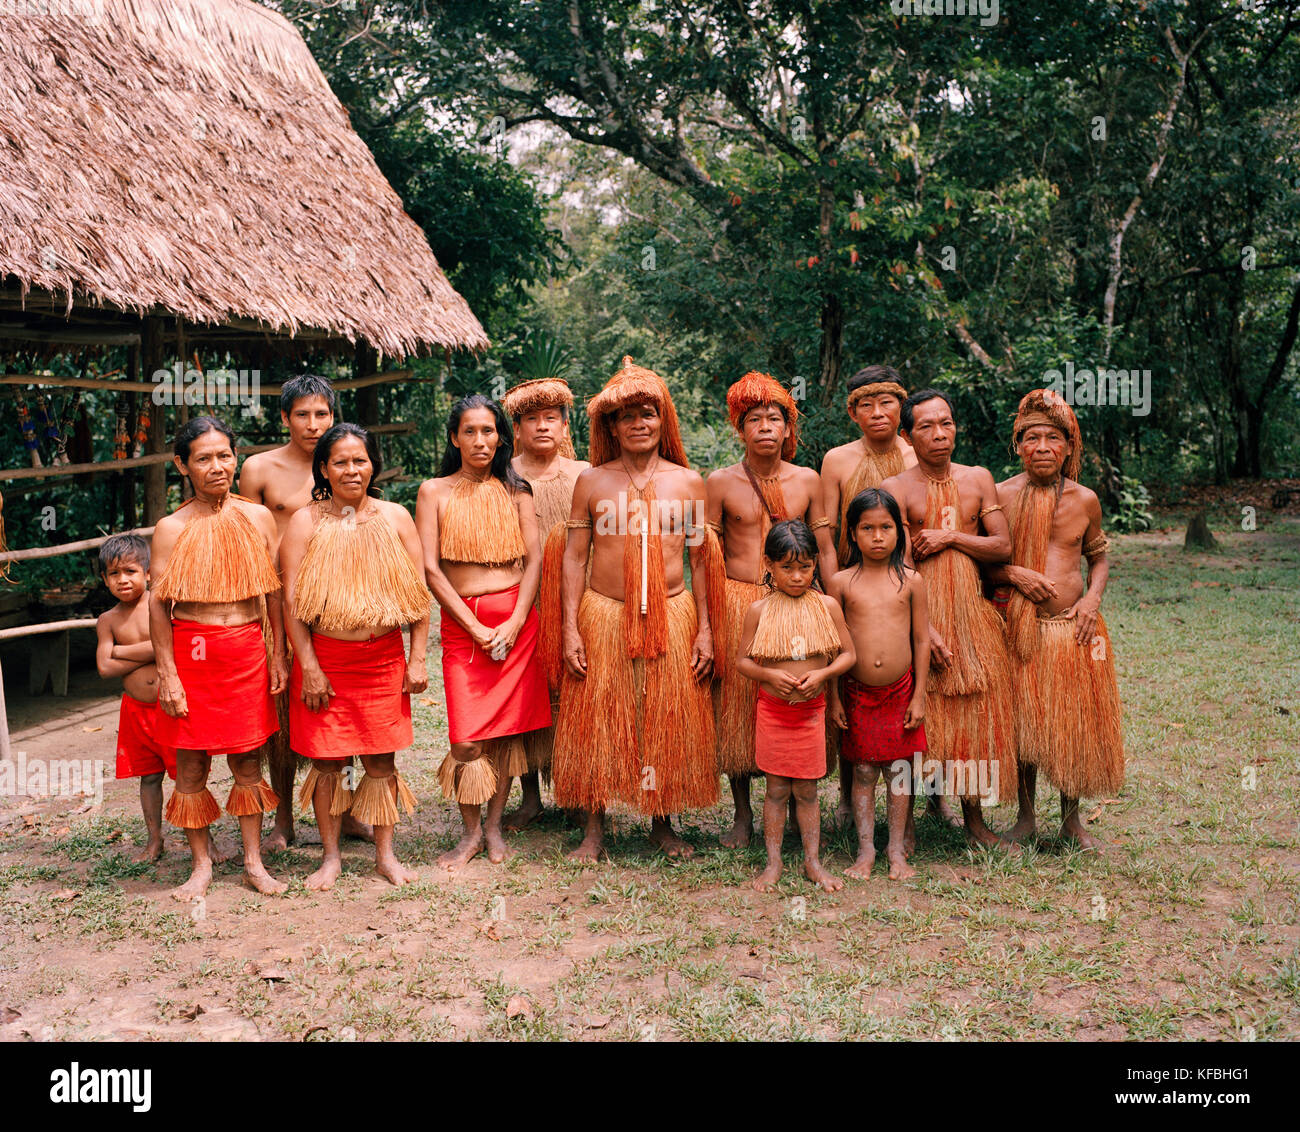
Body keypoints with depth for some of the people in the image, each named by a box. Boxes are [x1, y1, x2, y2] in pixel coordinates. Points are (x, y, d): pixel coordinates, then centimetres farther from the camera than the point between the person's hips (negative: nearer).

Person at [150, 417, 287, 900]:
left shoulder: (258, 517, 4)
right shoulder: (171, 528, -2)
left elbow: (274, 591, 8)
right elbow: (159, 605, -3)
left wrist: (278, 655, 6)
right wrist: (167, 673, -6)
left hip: (248, 650, 2)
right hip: (192, 651, -1)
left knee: (247, 760, 8)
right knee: (191, 764, 5)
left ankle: (253, 861, 20)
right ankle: (202, 864, 20)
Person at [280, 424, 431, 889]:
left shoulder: (395, 517, 5)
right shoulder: (305, 522, 0)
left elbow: (418, 590, 5)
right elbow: (292, 599, -3)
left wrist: (417, 658, 0)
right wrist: (308, 666, -9)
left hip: (384, 658, 1)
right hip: (325, 659, -1)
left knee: (381, 759, 5)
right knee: (326, 758, 5)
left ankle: (385, 854, 18)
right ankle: (331, 856, 20)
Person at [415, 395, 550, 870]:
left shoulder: (515, 490, 10)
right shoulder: (435, 491, 5)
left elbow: (534, 559, 5)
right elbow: (430, 568, -2)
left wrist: (515, 622, -8)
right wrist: (476, 627, -9)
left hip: (516, 619, 2)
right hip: (462, 622, -1)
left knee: (508, 727, 4)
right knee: (467, 739, -6)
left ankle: (494, 825, 20)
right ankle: (471, 832, 12)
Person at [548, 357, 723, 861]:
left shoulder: (688, 482, 6)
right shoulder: (592, 482, 4)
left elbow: (702, 559, 8)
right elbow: (574, 557, 3)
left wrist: (704, 629, 3)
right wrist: (570, 629, -4)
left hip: (672, 616, 1)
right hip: (603, 616, -1)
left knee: (668, 721, 6)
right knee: (598, 721, 3)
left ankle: (662, 823, 22)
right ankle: (595, 829, 15)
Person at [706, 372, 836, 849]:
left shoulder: (808, 481, 5)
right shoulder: (720, 482, 0)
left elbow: (825, 550, 7)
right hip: (736, 602, -1)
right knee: (737, 706, 5)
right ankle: (743, 815, 19)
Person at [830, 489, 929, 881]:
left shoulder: (911, 581, 0)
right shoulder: (842, 582, -2)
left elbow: (921, 640, 3)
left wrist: (918, 696, 0)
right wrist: (833, 697, 0)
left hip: (901, 691, 0)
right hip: (858, 693, 0)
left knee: (899, 770, 7)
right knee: (863, 772, 6)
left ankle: (897, 850, 20)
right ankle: (865, 850, 18)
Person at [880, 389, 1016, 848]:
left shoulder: (977, 479, 9)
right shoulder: (896, 488, -4)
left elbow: (1003, 547, 4)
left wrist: (951, 537, -10)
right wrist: (926, 629, -18)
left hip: (970, 609, 4)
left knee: (975, 710, 8)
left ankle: (975, 819, 21)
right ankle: (905, 824, 10)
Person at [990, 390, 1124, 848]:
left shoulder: (1085, 500, 2)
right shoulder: (1001, 496, -3)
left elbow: (1099, 555, 15)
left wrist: (1093, 597, -2)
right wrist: (1015, 574, -14)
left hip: (1074, 627, 2)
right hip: (1020, 628, -2)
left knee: (1076, 722, 8)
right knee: (1023, 721, 7)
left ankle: (1072, 819, 25)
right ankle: (1026, 815, 25)